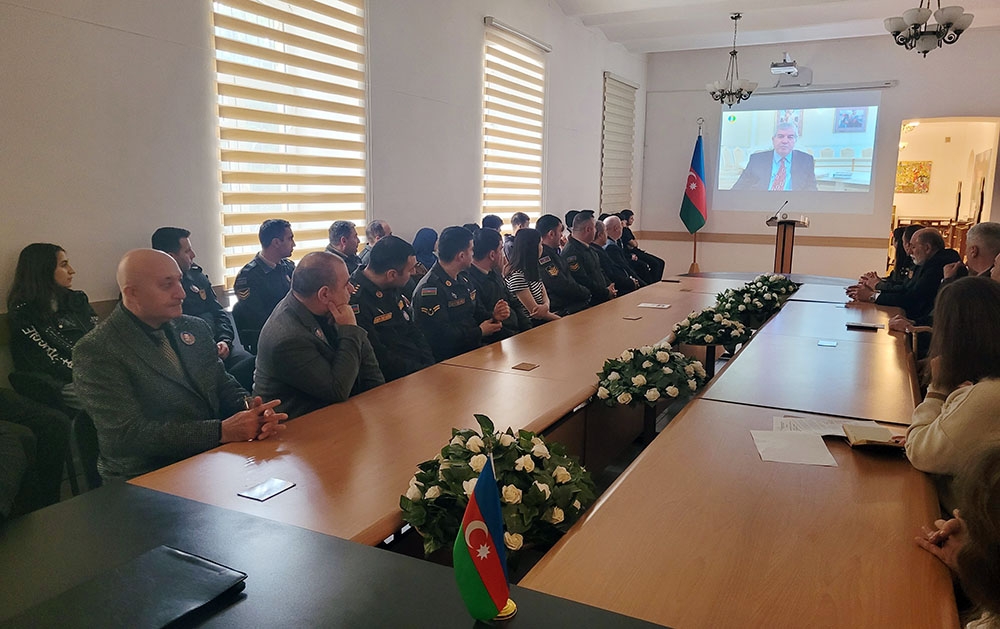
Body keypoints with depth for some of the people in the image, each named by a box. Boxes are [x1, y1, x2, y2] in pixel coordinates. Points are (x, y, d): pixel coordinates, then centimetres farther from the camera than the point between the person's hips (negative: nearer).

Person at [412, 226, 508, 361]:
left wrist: (493, 316, 1)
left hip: (475, 348, 9)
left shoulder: (464, 279, 17)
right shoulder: (429, 289, -15)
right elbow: (440, 336, -21)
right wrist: (480, 332, -9)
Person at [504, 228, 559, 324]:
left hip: (542, 320, 8)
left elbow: (545, 296, 6)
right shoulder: (517, 276, -18)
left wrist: (546, 305, -18)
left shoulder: (532, 270, 11)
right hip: (530, 326, -8)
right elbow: (534, 312, -17)